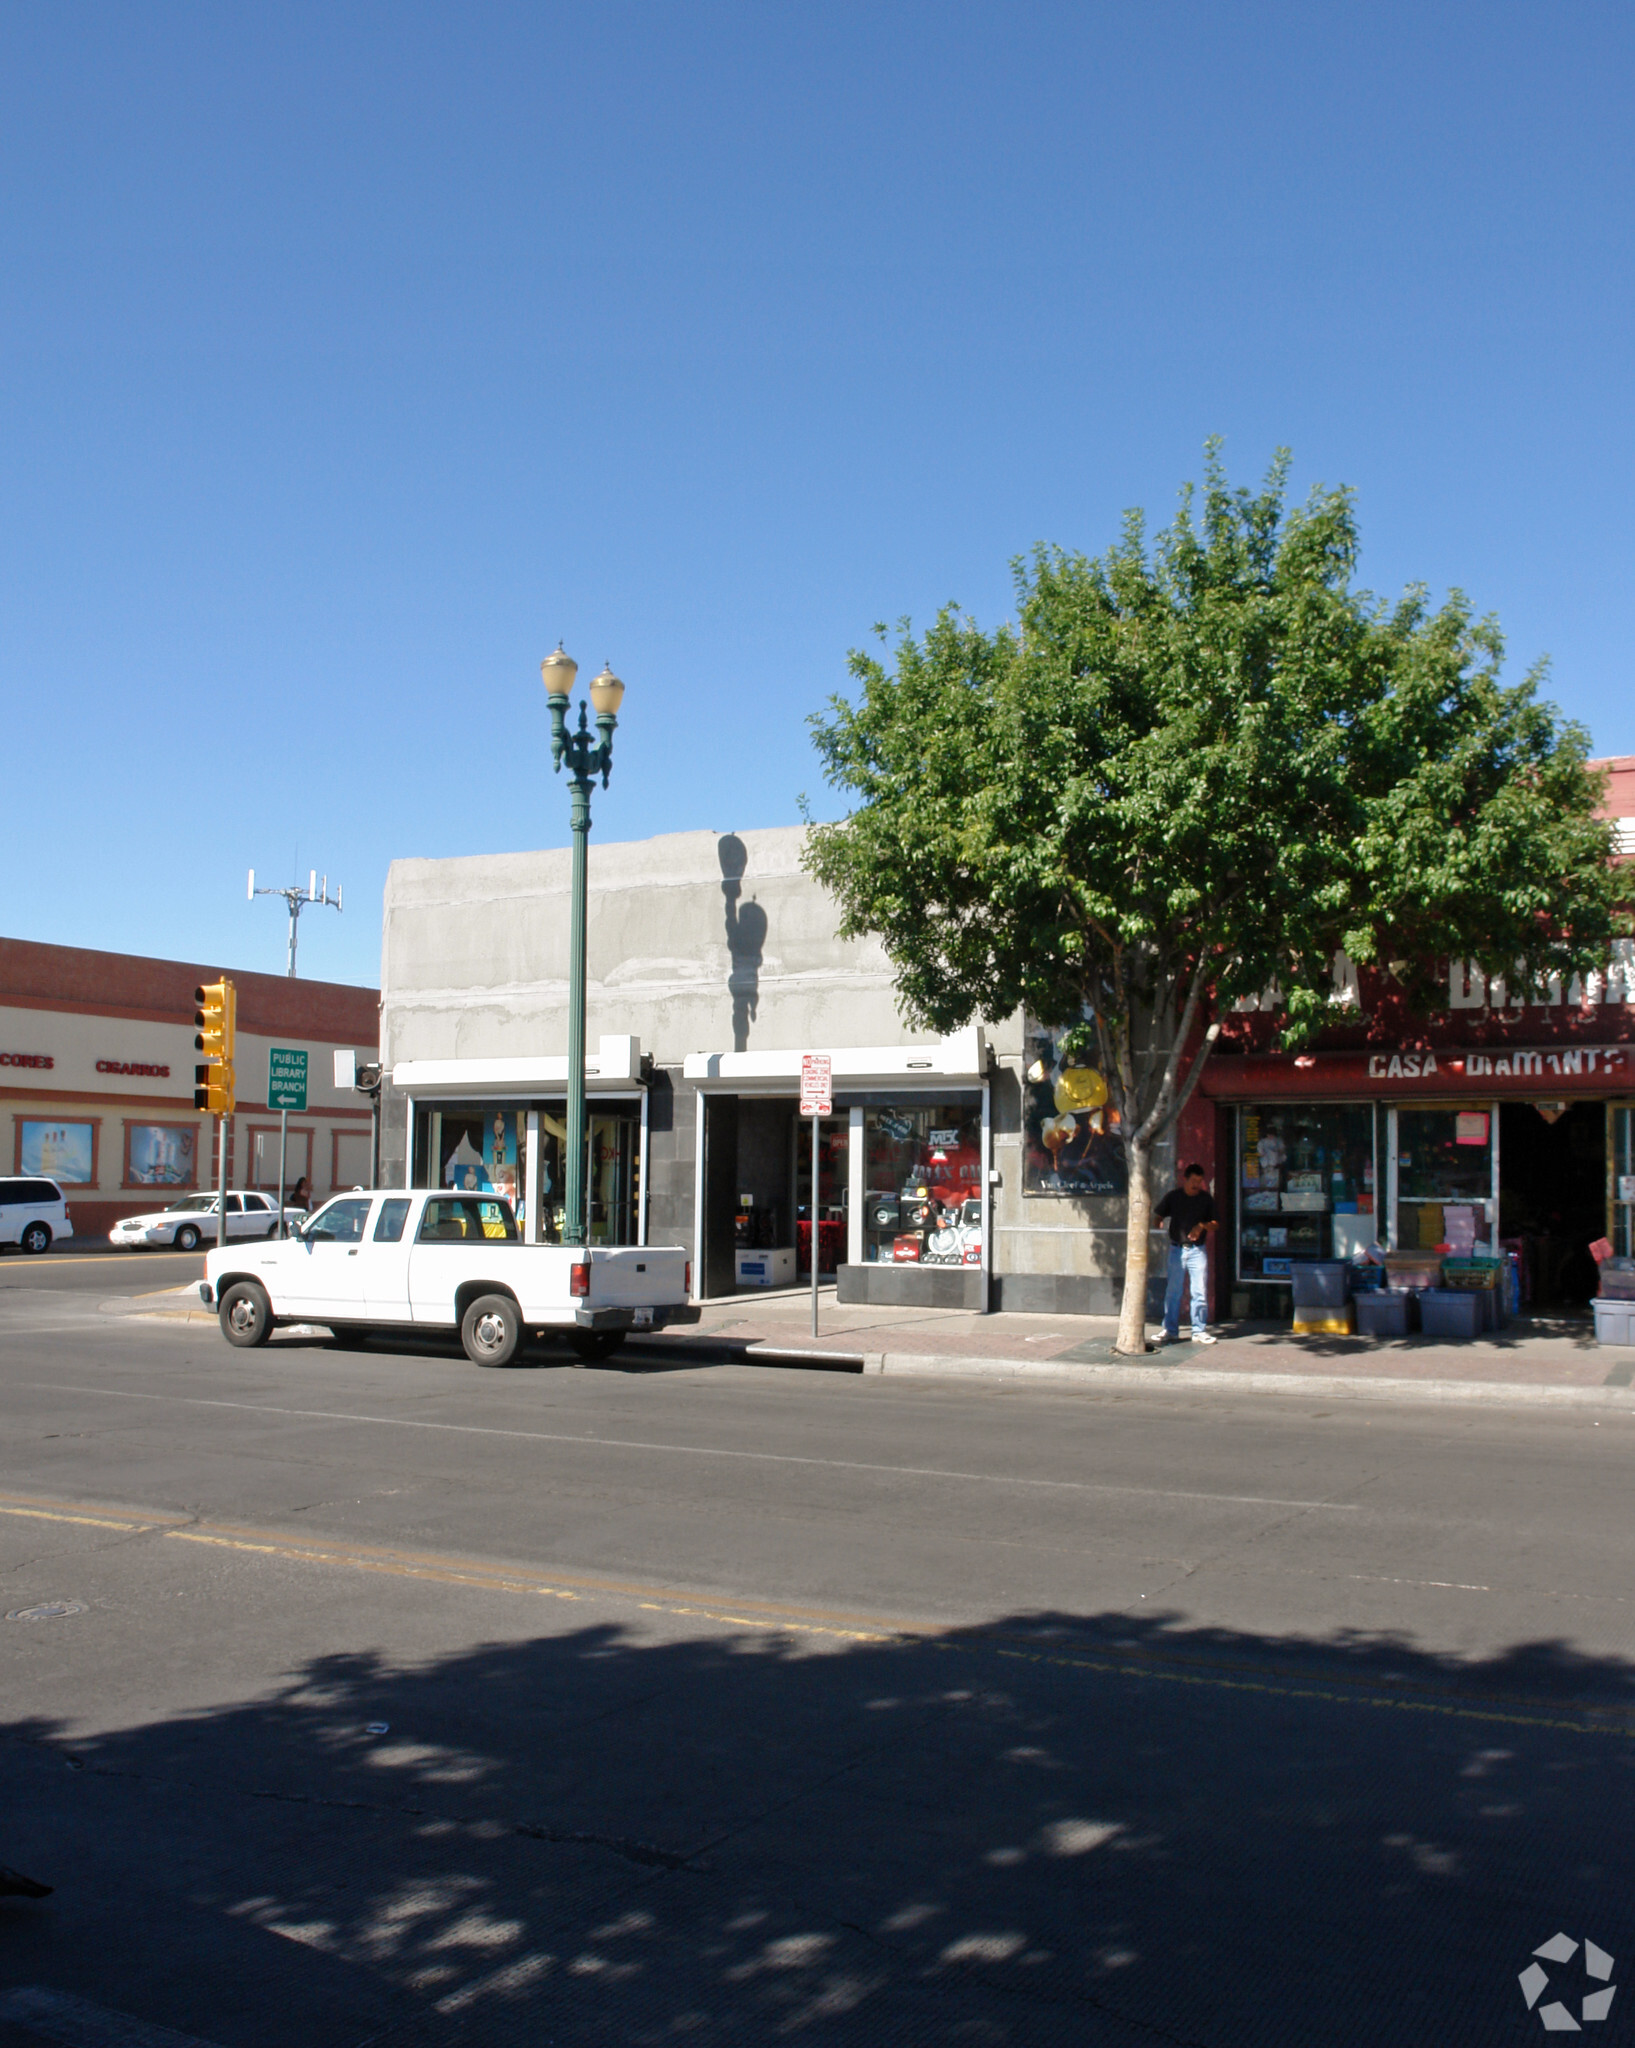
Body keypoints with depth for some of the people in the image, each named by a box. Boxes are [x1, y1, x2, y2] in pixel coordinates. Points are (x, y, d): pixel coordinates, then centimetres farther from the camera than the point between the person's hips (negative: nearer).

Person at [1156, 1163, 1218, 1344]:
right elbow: (1159, 1217, 8)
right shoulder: (1173, 1196, 5)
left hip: (1198, 1250, 1)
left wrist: (1202, 1226, -11)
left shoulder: (1206, 1199, 7)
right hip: (1177, 1249, 0)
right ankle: (1171, 1331, 9)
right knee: (1173, 1292, 2)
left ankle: (1199, 1331, 7)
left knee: (1200, 1292, -1)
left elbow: (1215, 1223, 9)